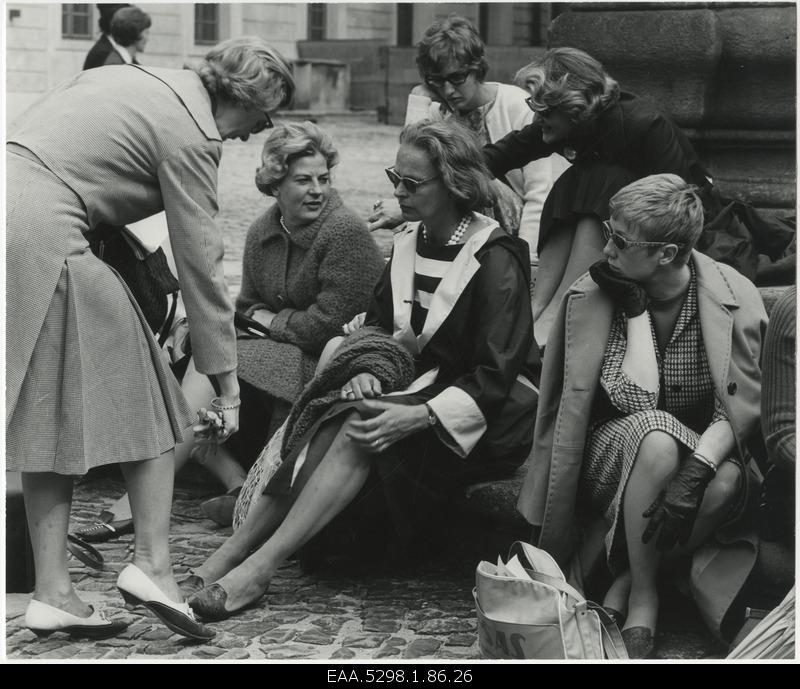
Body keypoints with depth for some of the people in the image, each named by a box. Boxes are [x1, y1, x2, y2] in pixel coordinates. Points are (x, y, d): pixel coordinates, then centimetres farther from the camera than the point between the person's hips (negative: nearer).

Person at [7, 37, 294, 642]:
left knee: (56, 413, 11)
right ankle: (153, 564, 1)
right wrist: (227, 385, 3)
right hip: (40, 240, -9)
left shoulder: (129, 76, 20)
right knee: (146, 403, 4)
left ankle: (52, 592, 11)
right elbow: (201, 267, -4)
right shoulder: (191, 133, -5)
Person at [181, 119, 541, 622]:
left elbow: (495, 377, -20)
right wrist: (369, 370, -10)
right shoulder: (410, 242, 8)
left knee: (363, 429, -31)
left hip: (491, 410, -7)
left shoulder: (496, 259, -16)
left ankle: (258, 568, -34)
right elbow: (378, 322, 13)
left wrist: (418, 416, -32)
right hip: (428, 383, 7)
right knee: (335, 428, -22)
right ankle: (220, 563, -30)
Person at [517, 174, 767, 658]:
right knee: (656, 434, -37)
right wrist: (634, 309, -22)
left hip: (702, 453, 1)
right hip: (613, 453, -1)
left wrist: (693, 477, -32)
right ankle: (643, 596, -19)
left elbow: (741, 409, -16)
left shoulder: (735, 296, -11)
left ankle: (626, 582, -11)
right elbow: (635, 400, -19)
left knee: (726, 484, -35)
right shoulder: (591, 296, -12)